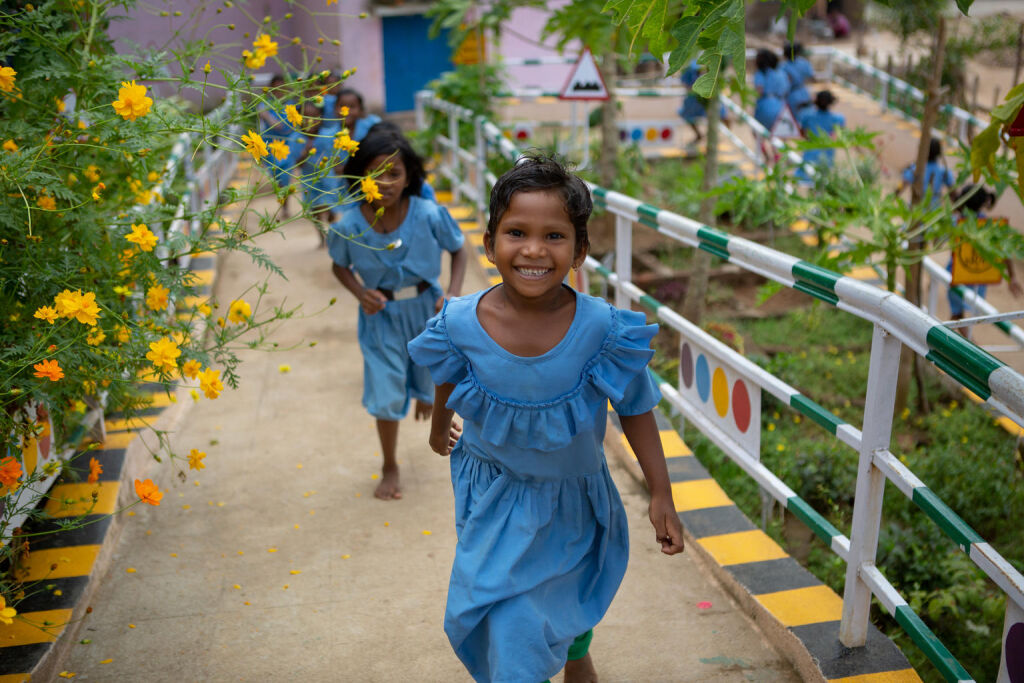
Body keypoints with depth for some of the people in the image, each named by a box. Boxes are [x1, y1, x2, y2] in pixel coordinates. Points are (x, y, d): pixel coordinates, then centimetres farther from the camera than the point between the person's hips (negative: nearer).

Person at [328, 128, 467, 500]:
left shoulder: (429, 215, -22)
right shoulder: (348, 227, -19)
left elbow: (459, 250, -5)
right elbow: (340, 266, 0)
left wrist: (453, 294, -18)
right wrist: (361, 293, -19)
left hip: (426, 307, 1)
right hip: (381, 315, -1)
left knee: (432, 378, 19)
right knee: (386, 394, 5)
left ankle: (424, 398, 61)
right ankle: (390, 467, 28)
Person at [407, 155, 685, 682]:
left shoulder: (602, 329, -26)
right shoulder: (461, 324, -22)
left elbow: (636, 410, -12)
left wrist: (661, 495, -11)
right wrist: (439, 428, 20)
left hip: (574, 499, 1)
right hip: (494, 500, -1)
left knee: (575, 592, 26)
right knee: (509, 626, -1)